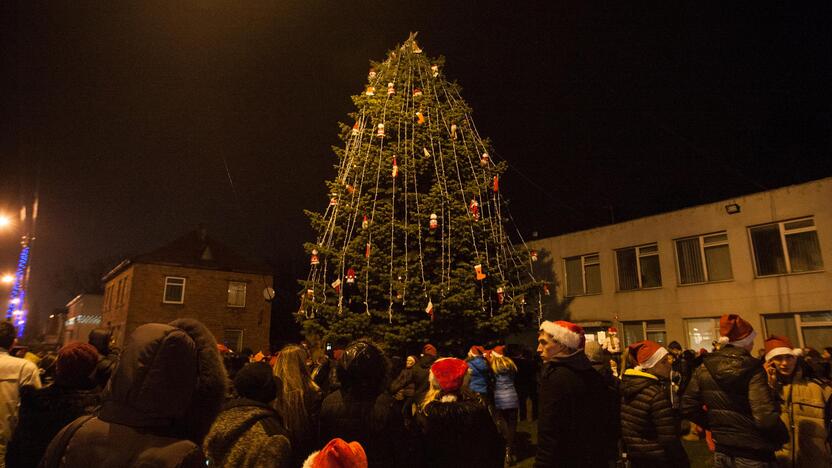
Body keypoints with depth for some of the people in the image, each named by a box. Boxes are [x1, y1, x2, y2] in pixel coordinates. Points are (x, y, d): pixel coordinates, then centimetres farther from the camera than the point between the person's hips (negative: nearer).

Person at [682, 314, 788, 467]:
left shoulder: (704, 368, -1)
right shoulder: (751, 368, -16)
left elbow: (688, 407, 0)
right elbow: (765, 416, -23)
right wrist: (782, 438, -4)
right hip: (752, 454, -4)